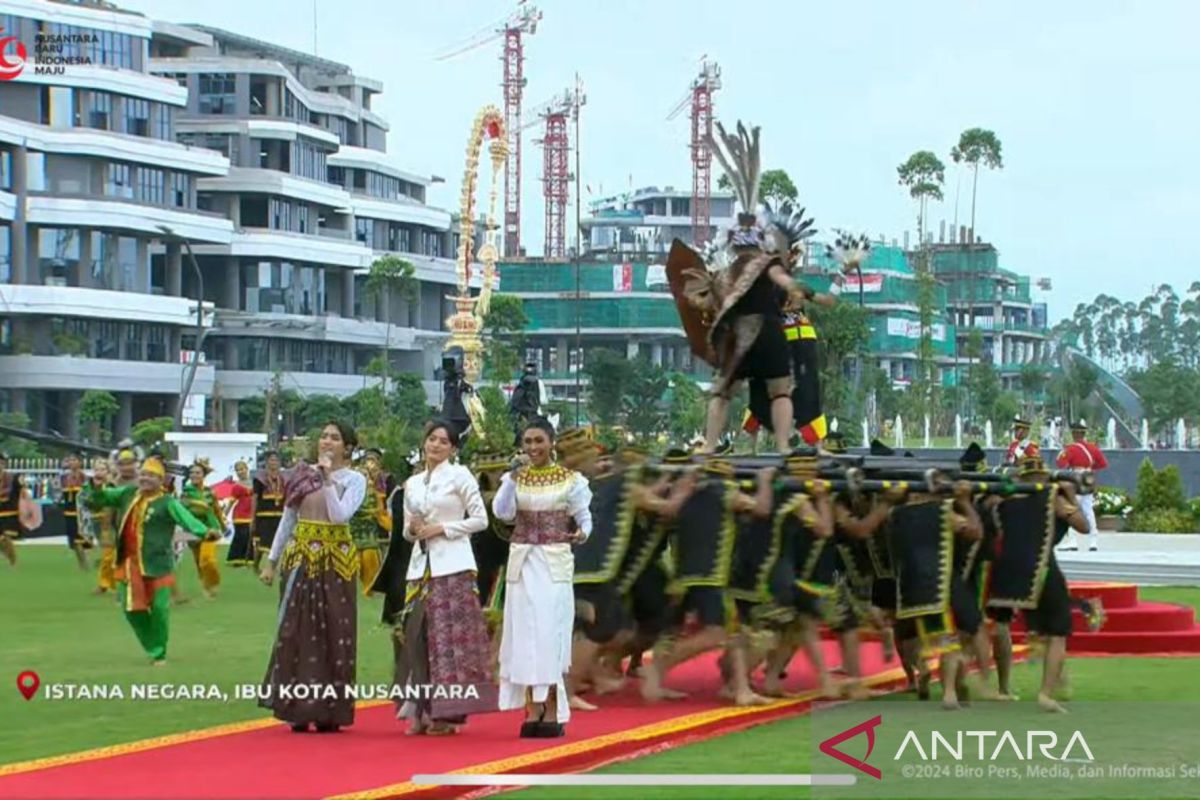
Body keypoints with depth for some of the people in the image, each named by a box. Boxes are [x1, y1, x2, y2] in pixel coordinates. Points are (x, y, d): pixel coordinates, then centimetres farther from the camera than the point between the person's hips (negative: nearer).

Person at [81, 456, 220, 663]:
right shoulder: (128, 494, 8)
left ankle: (159, 653, 14)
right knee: (133, 608, 7)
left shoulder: (167, 503, -10)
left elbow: (186, 518, -26)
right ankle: (152, 646, 27)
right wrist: (97, 487, -7)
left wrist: (205, 531, -44)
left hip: (157, 563, -5)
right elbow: (99, 499, 16)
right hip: (130, 563, 5)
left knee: (159, 608, -3)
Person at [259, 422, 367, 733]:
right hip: (302, 559, 3)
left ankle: (330, 709, 3)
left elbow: (340, 515, -16)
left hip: (336, 562, -3)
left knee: (334, 633, -1)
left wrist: (328, 478, -16)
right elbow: (287, 519, 11)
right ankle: (299, 708, 7)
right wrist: (272, 560, 9)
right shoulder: (303, 474, 8)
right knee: (297, 631, 2)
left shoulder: (355, 480, -1)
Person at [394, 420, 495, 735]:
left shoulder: (460, 476, 1)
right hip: (421, 564, 5)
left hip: (452, 566, -5)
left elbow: (480, 519, -3)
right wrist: (412, 530, -2)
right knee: (418, 635, 0)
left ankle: (448, 712, -6)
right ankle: (422, 711, 4)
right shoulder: (412, 483, 16)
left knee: (449, 634, -8)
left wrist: (442, 528, -10)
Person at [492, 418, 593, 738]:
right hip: (523, 560, 3)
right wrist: (513, 480, -14)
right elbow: (502, 512, -5)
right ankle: (532, 709, 6)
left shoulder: (569, 480, 1)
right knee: (525, 633, 2)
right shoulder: (514, 478, 7)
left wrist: (582, 532, -19)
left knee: (552, 631, -6)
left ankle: (553, 713, -3)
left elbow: (584, 516, 2)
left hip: (555, 561, -3)